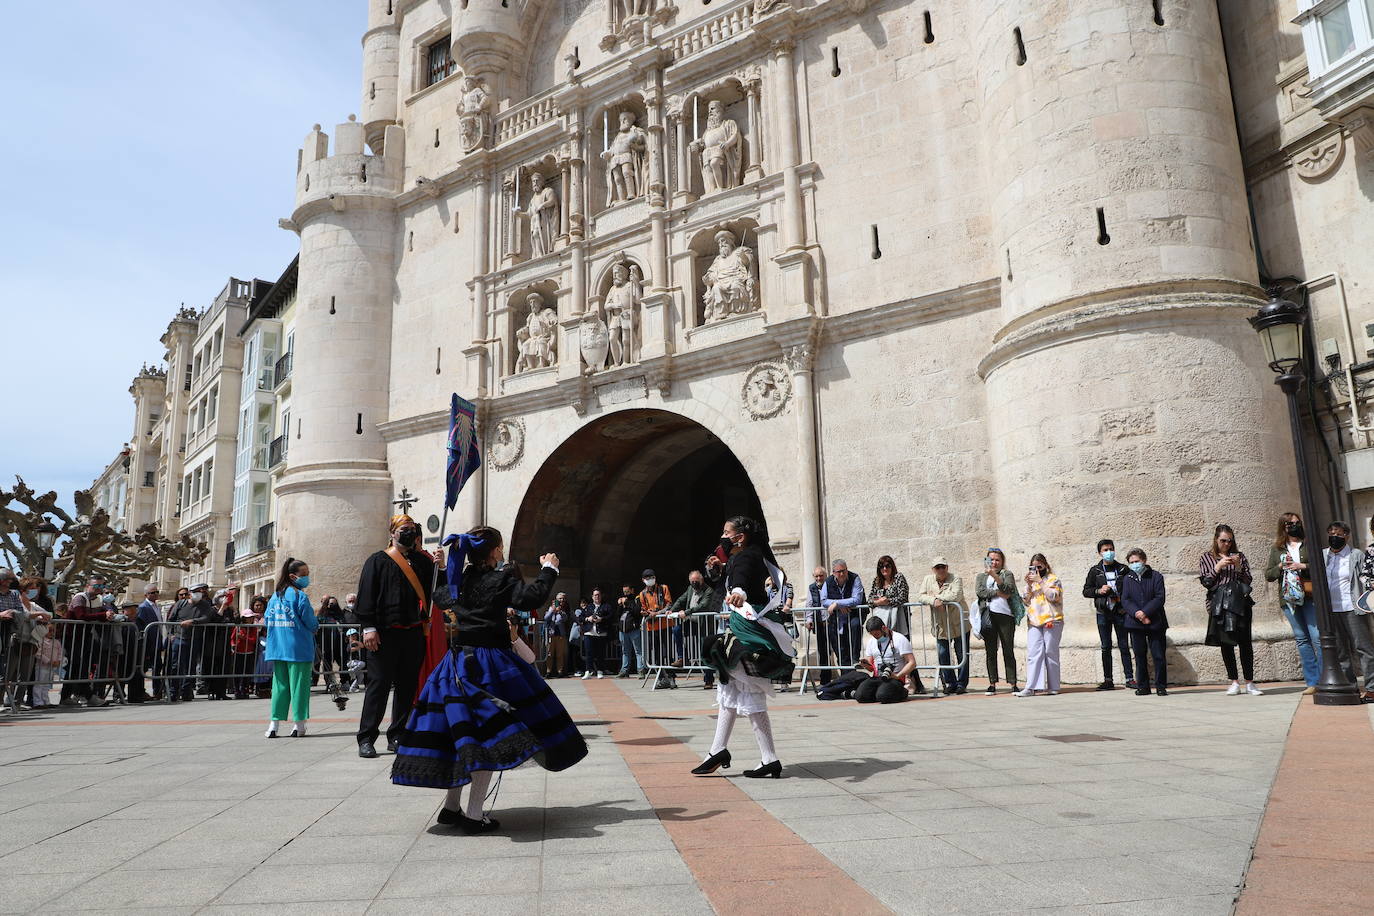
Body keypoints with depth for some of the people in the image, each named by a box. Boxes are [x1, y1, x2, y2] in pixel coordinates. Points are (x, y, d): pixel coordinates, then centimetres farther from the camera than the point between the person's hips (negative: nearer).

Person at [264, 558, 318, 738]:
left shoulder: (275, 595, 11)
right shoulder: (299, 596, -9)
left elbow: (267, 620, 14)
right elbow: (311, 623, -10)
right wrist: (316, 623, 11)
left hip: (277, 648, 6)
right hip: (299, 648, -6)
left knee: (279, 684, 10)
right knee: (298, 683, 0)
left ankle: (274, 723, 8)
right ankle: (298, 724, 3)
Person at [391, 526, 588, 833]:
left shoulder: (463, 578, 11)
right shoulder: (500, 578, -8)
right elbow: (531, 598, -19)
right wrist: (548, 570, -7)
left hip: (458, 661, 7)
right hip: (488, 662, -7)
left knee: (464, 733, 13)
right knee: (487, 732, -4)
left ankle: (451, 807, 20)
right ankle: (473, 814, -5)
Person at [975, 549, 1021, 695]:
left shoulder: (1007, 574, 12)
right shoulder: (981, 576, 18)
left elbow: (1008, 589, -7)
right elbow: (979, 591, 0)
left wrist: (995, 576, -17)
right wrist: (998, 593, -5)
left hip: (1005, 615, -2)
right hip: (988, 615, 2)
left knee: (1008, 651, -3)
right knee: (991, 651, 3)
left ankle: (1013, 684, 1)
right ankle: (992, 684, 7)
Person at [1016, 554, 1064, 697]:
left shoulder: (1053, 579, 6)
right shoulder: (1030, 581, 20)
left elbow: (1053, 596, -9)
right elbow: (1025, 600, 13)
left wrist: (1040, 582, -10)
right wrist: (1028, 585, 0)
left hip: (1051, 620, -4)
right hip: (1034, 621, 4)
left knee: (1051, 652, -2)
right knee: (1033, 652, -6)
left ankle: (1053, 687, 5)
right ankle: (1032, 687, -11)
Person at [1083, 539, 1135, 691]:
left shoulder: (1122, 569, 5)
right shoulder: (1095, 570, 6)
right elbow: (1086, 591, 7)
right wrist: (1099, 591, -11)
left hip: (1120, 612, -1)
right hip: (1103, 614, 1)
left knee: (1124, 646, 1)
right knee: (1105, 647, 3)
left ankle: (1129, 678, 6)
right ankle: (1108, 680, 7)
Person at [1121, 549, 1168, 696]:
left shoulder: (1156, 577, 1)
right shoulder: (1127, 579, 8)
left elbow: (1160, 598, -7)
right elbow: (1125, 600, 1)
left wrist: (1145, 612, -16)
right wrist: (1137, 613, -16)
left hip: (1155, 622, -2)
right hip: (1135, 623, 2)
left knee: (1158, 656, 0)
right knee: (1140, 656, 7)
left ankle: (1161, 686, 8)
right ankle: (1143, 686, 14)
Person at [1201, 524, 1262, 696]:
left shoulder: (1239, 556, 14)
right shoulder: (1207, 558, 11)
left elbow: (1247, 580, 9)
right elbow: (1205, 582, 3)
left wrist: (1238, 567, -7)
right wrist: (1218, 567, -7)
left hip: (1239, 602, 0)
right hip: (1219, 603, 0)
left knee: (1245, 641, -5)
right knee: (1225, 643, 1)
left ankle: (1249, 683, 0)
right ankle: (1234, 683, 7)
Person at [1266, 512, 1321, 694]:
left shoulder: (1309, 544, 6)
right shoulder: (1276, 549, 13)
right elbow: (1268, 575, 11)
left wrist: (1303, 566, -14)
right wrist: (1281, 566, -5)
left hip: (1310, 597, -3)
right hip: (1288, 598, 3)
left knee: (1317, 637, -8)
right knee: (1301, 639, 5)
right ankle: (1312, 682, 10)